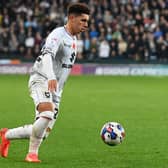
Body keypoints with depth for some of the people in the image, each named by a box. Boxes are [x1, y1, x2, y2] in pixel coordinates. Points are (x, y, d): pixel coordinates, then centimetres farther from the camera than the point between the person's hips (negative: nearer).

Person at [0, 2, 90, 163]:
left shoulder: (73, 39, 17)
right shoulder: (58, 34, -12)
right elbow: (47, 56, -30)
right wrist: (51, 77, -47)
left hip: (55, 89, 9)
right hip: (41, 81, -9)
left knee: (42, 133, 4)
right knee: (47, 115, -35)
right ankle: (32, 153, -21)